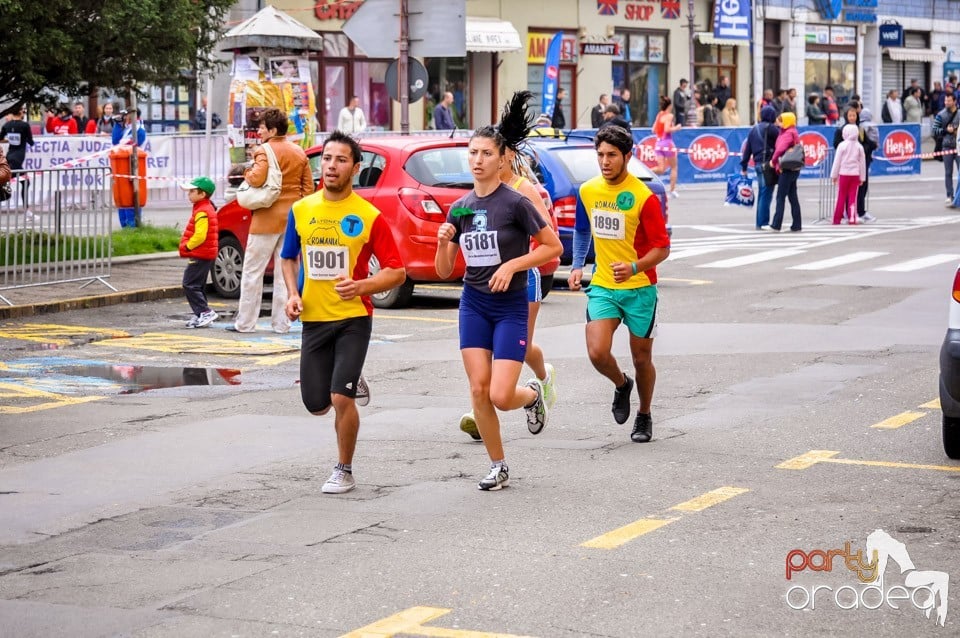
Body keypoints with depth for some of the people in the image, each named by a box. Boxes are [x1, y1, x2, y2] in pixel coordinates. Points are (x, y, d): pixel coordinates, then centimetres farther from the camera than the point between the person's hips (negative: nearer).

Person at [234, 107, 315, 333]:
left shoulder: (265, 151, -11)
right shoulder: (299, 153, 10)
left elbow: (257, 179, -24)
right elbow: (308, 187, 10)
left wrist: (247, 172, -4)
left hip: (267, 219, -6)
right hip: (292, 219, 6)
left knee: (252, 271, 0)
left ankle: (245, 322, 0)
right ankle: (282, 323, 8)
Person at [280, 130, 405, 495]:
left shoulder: (369, 216, -7)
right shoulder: (301, 210, 4)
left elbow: (397, 272, -5)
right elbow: (288, 258, 18)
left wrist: (361, 286, -22)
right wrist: (292, 294, 1)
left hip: (353, 318, -4)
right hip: (314, 319, 4)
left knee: (341, 399, -13)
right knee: (316, 405, 5)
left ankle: (344, 471, 8)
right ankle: (349, 382, 41)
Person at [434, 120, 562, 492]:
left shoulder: (515, 203, -11)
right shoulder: (459, 209, 5)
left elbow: (553, 247, -7)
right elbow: (444, 271, 9)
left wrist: (512, 264, -16)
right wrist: (443, 243, -11)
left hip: (511, 306, -4)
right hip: (473, 304, 5)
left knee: (501, 396, -11)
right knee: (479, 390, -3)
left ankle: (532, 394, 25)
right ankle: (498, 467, 11)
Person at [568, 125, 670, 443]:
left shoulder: (644, 197, -15)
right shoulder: (588, 190, 1)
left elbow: (662, 248, -13)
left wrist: (634, 268, -29)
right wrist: (577, 266, 11)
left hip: (639, 289, -3)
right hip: (602, 286, 3)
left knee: (642, 358, 8)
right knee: (597, 353, -14)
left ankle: (644, 417, 32)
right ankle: (621, 384, 20)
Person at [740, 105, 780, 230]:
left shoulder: (754, 129, 16)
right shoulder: (770, 128, -7)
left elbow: (747, 149, 16)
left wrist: (743, 167, 17)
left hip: (758, 163, 8)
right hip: (768, 163, -8)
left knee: (762, 194, 13)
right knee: (766, 194, -6)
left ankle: (760, 222, 16)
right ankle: (763, 223, -7)